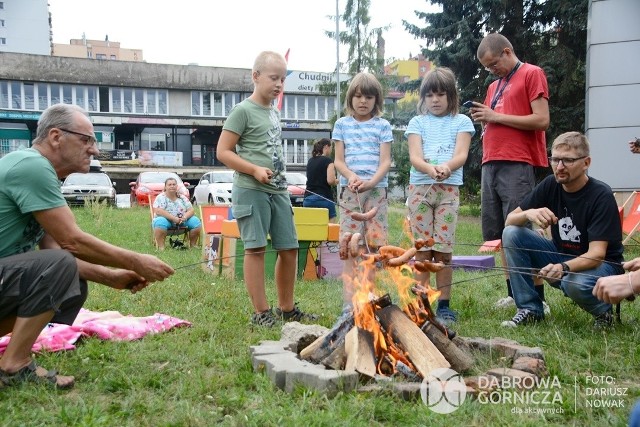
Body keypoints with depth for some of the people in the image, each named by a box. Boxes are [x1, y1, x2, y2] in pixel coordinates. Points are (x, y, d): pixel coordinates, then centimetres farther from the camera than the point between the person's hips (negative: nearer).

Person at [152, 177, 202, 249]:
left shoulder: (182, 197, 8)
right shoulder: (161, 197, -5)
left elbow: (191, 210, 2)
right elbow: (158, 211, -19)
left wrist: (185, 217, -21)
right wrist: (173, 218, -27)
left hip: (182, 223, 4)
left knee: (196, 221, -18)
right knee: (160, 222, -37)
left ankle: (193, 245, -7)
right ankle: (161, 247, -34)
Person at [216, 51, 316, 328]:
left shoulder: (274, 112, 16)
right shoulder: (243, 111, -6)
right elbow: (223, 152, -10)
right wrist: (255, 170, -19)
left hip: (278, 191, 8)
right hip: (251, 190, -8)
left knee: (289, 249, 9)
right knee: (256, 248, -4)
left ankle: (286, 308, 22)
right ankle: (261, 312, 4)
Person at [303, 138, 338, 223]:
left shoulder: (310, 161, 14)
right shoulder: (328, 160, -5)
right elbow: (330, 180, -16)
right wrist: (336, 181, 5)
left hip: (308, 198, 6)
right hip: (324, 198, -6)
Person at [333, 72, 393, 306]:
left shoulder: (382, 126, 9)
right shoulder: (342, 124, 11)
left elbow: (385, 161, 1)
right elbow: (339, 160, 6)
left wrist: (371, 182, -17)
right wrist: (351, 176, -15)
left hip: (376, 189, 0)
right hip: (349, 190, 0)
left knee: (373, 243, -2)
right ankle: (350, 300, -1)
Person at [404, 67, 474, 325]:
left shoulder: (461, 122, 11)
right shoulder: (417, 123, 12)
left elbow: (461, 155, -3)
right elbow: (415, 157, -2)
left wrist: (447, 167, -26)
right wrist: (430, 169, -24)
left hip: (448, 189, -1)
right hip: (420, 188, 1)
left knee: (443, 248, -1)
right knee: (422, 249, 1)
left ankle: (443, 305, 7)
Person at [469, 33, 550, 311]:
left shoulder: (532, 74, 1)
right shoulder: (494, 85, 23)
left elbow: (542, 120, -9)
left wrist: (496, 116, -9)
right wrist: (483, 119, 5)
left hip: (517, 166, -8)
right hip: (491, 165, 8)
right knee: (495, 234, 7)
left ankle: (537, 298, -5)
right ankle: (513, 293, 15)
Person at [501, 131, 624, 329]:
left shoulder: (601, 195, -20)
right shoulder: (550, 185, -7)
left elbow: (596, 254, -27)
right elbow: (510, 220, -5)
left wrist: (564, 267, -47)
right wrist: (528, 214, -29)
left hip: (601, 264, -5)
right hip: (560, 255, 5)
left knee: (575, 283, -39)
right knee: (511, 233, -15)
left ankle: (604, 312, -1)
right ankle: (529, 309, -8)